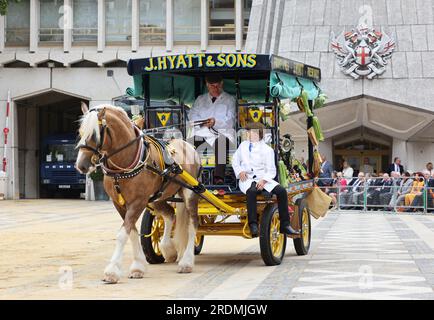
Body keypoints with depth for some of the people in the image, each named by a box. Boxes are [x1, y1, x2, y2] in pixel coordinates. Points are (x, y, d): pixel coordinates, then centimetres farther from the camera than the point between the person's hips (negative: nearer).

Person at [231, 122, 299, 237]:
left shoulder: (267, 150, 4)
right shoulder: (243, 145, 15)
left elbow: (271, 171, 2)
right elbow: (235, 159, 22)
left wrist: (263, 180, -18)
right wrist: (239, 171, 2)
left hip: (264, 179, 0)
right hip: (247, 179, 0)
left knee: (281, 191, -24)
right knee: (251, 191, -38)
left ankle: (285, 225, -20)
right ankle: (253, 225, -40)